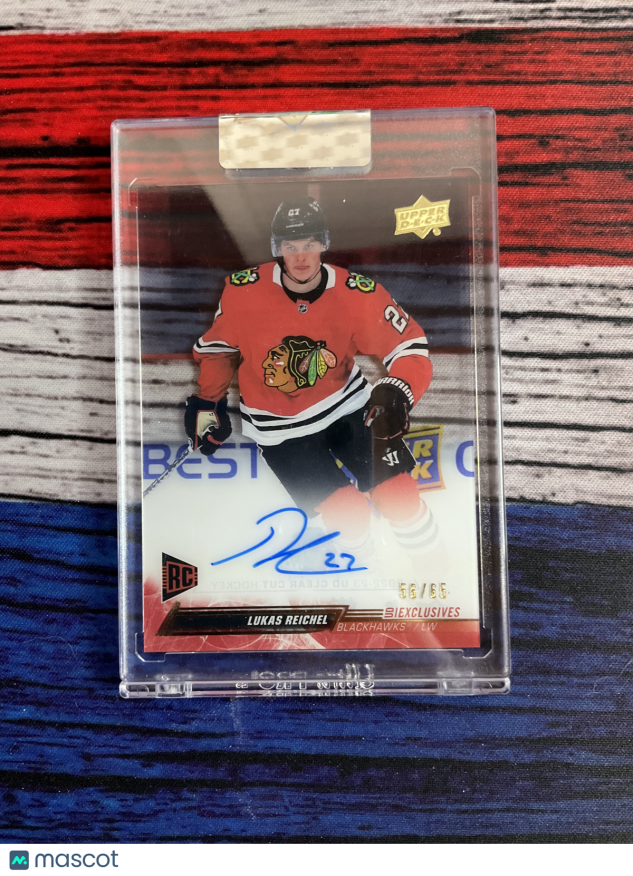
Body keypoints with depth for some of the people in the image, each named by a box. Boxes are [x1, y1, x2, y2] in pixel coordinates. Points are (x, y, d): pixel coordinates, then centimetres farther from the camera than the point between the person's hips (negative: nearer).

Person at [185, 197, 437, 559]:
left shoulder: (358, 294, -18)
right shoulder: (242, 291, -16)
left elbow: (411, 346, -15)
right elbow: (218, 345, 3)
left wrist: (396, 393, -33)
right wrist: (207, 403, 7)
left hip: (348, 403, 1)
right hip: (281, 426, -1)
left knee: (399, 496, -9)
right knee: (350, 515, -13)